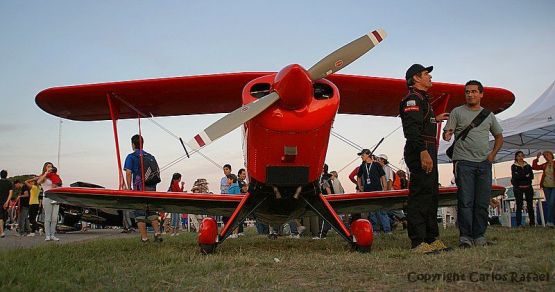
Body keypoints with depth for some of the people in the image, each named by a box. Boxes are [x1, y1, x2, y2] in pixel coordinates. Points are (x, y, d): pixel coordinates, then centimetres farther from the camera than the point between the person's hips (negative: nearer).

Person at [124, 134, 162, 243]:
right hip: (151, 187, 5)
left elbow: (128, 173, -9)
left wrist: (129, 188, -8)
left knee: (139, 213, 2)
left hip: (139, 188, -5)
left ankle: (144, 238, 0)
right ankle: (157, 233, 1)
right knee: (152, 212, 14)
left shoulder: (131, 157, 0)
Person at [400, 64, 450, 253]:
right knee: (420, 194, -12)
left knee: (431, 194, 14)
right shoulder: (413, 98, -9)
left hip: (427, 152, 11)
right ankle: (418, 243, -11)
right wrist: (422, 151, -31)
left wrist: (434, 119, 42)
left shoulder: (422, 99, 25)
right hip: (420, 152, -11)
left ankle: (432, 239, 21)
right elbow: (412, 128, -22)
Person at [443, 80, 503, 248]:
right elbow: (447, 133, 0)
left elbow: (499, 137, 23)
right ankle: (465, 236, -4)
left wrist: (493, 154, 9)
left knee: (483, 202, 3)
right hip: (464, 161, -3)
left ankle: (479, 235, 11)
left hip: (484, 163, 4)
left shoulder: (488, 115, 16)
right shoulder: (457, 112, 6)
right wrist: (447, 135, -24)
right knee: (465, 200, -8)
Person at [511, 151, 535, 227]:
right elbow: (514, 177, -9)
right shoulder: (514, 166, 5)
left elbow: (531, 176, 2)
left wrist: (520, 176, -11)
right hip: (518, 188, -3)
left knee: (530, 205, 1)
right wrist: (525, 176, -7)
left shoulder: (528, 166, 15)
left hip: (528, 187, 3)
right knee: (519, 206, -4)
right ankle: (519, 224, -4)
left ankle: (532, 223, 6)